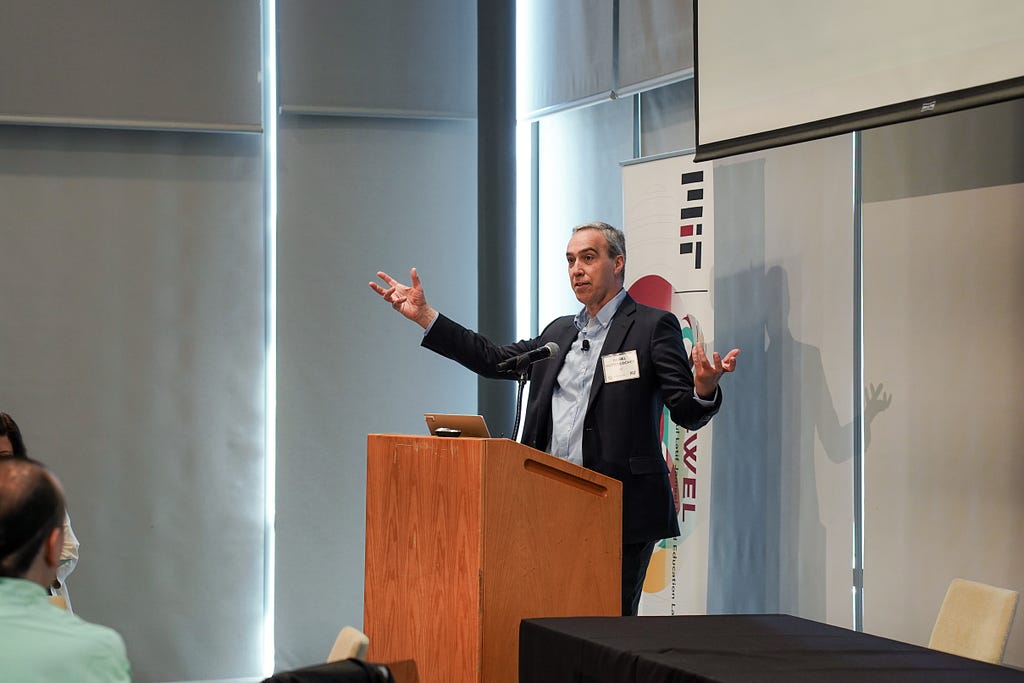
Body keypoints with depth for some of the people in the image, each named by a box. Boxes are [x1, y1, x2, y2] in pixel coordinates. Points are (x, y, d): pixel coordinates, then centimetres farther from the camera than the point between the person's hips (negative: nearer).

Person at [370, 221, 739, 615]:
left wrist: (704, 390, -30)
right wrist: (424, 316, 15)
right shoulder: (559, 332, 19)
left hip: (622, 509, -6)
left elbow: (686, 413, -6)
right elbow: (494, 359, 19)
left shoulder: (652, 326, 0)